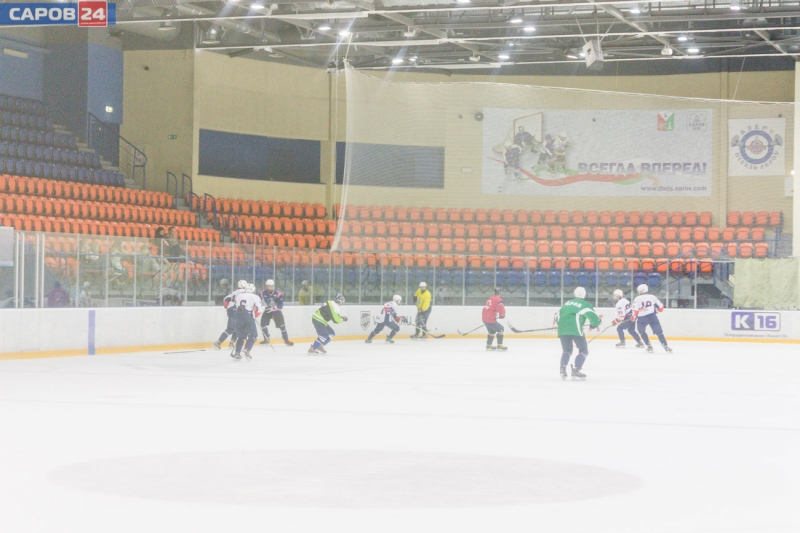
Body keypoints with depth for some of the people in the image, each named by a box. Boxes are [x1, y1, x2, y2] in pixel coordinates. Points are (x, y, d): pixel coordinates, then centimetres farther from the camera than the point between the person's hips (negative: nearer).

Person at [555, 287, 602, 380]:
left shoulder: (567, 303, 24)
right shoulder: (585, 305, 7)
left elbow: (558, 317, 28)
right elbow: (593, 318, 0)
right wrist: (594, 324, 22)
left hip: (562, 330, 5)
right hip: (575, 329, -5)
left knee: (566, 350, 20)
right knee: (583, 350, 8)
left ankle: (563, 368, -3)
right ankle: (575, 370, -9)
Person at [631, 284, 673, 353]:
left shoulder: (637, 299, 2)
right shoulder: (652, 297, 9)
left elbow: (635, 310, -7)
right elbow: (660, 307, 12)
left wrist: (634, 317, 11)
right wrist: (656, 310, 33)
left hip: (642, 318, -1)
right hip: (652, 317, 1)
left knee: (642, 332, 23)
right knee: (659, 332, 4)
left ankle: (649, 346, 12)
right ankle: (666, 347, -9)